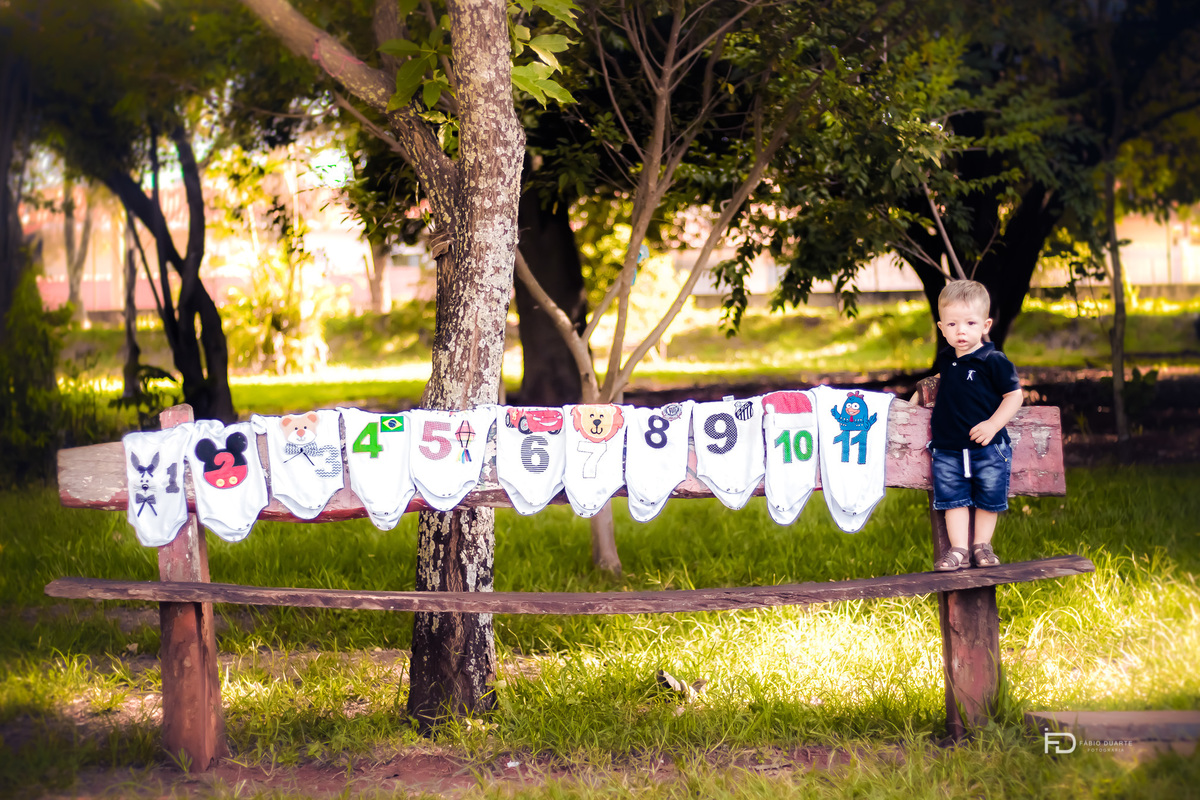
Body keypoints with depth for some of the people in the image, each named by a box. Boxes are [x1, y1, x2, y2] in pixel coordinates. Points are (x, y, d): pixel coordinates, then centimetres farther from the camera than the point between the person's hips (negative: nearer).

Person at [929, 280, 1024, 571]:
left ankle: (982, 545, 22)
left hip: (988, 447, -4)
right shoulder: (945, 359, 7)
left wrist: (993, 425, -18)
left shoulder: (994, 361, -11)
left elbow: (1014, 395, -10)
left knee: (989, 498, 7)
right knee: (953, 498, 1)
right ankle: (959, 549, 5)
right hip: (948, 448, 4)